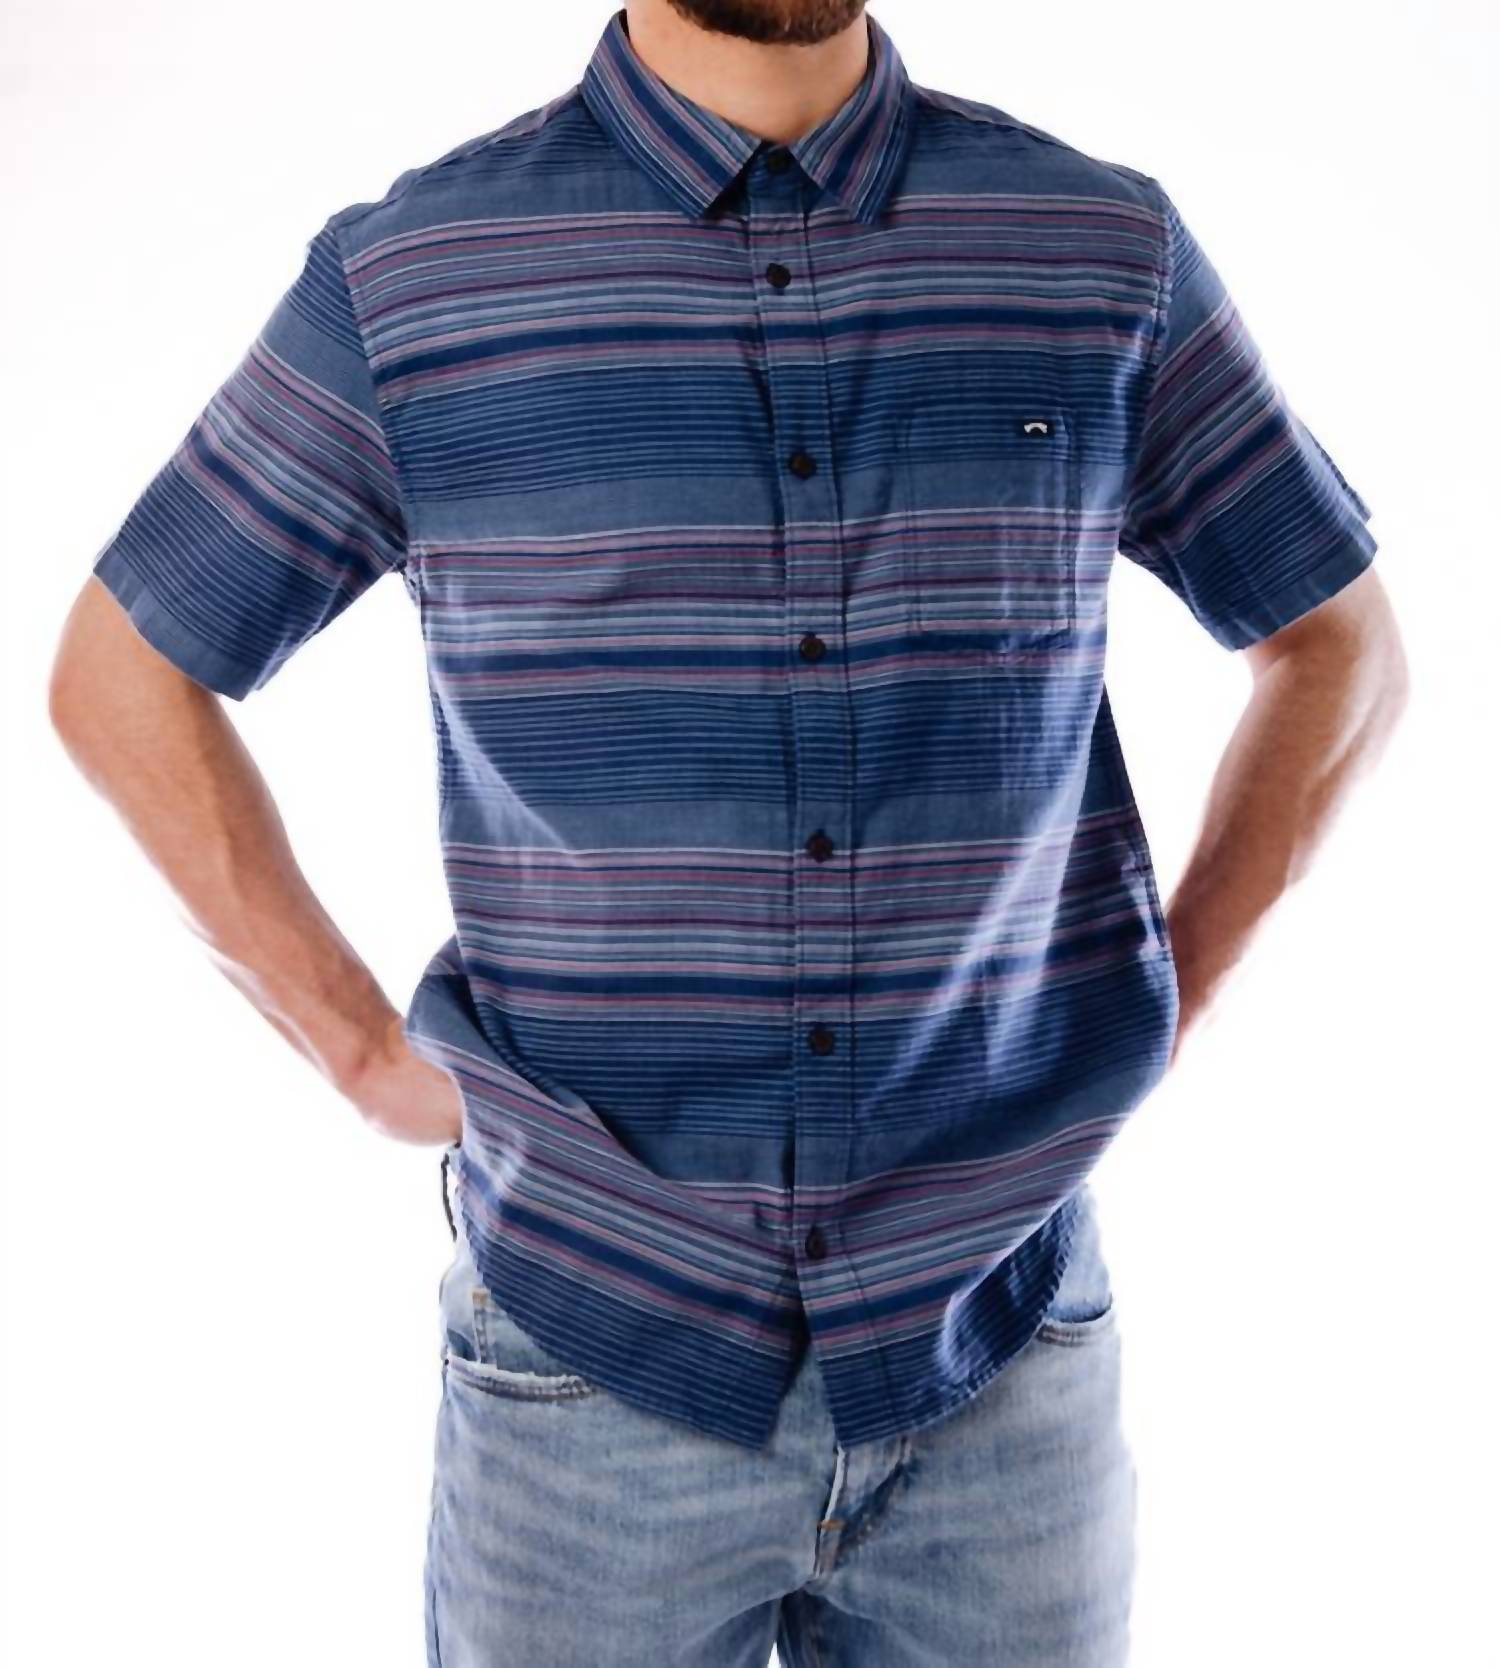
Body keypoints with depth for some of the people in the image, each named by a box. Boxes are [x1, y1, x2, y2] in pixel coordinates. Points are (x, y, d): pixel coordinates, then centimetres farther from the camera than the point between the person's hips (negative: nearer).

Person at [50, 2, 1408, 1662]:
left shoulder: (1105, 249, -1)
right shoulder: (406, 276, -5)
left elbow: (1337, 644, 11)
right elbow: (120, 678, 6)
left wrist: (1160, 1012, 3)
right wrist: (368, 1054, -1)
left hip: (1003, 1353, 2)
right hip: (591, 1373, -1)